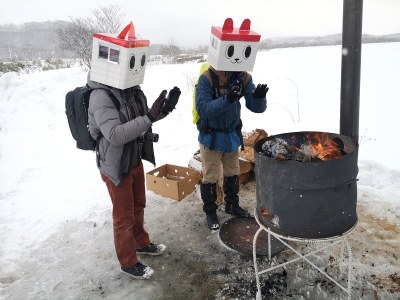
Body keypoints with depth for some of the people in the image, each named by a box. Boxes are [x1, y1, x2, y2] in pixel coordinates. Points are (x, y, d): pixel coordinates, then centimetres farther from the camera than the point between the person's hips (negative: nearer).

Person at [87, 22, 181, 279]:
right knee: (124, 216, 7)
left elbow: (141, 121, 10)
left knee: (138, 206, 23)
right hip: (116, 167, -8)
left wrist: (162, 110, -7)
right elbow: (115, 134, -34)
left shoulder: (132, 90, 0)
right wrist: (150, 118, -36)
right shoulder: (101, 96, -24)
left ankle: (142, 243, 45)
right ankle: (128, 262, 26)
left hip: (136, 161, 8)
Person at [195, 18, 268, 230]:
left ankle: (232, 205, 40)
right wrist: (227, 99, -44)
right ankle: (210, 212, 24)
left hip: (232, 135, 5)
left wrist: (258, 97, -32)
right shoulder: (206, 78, -20)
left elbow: (256, 108, -8)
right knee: (210, 177, 6)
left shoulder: (243, 77, -6)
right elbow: (203, 108, -30)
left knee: (233, 173, 20)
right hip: (211, 136, -5)